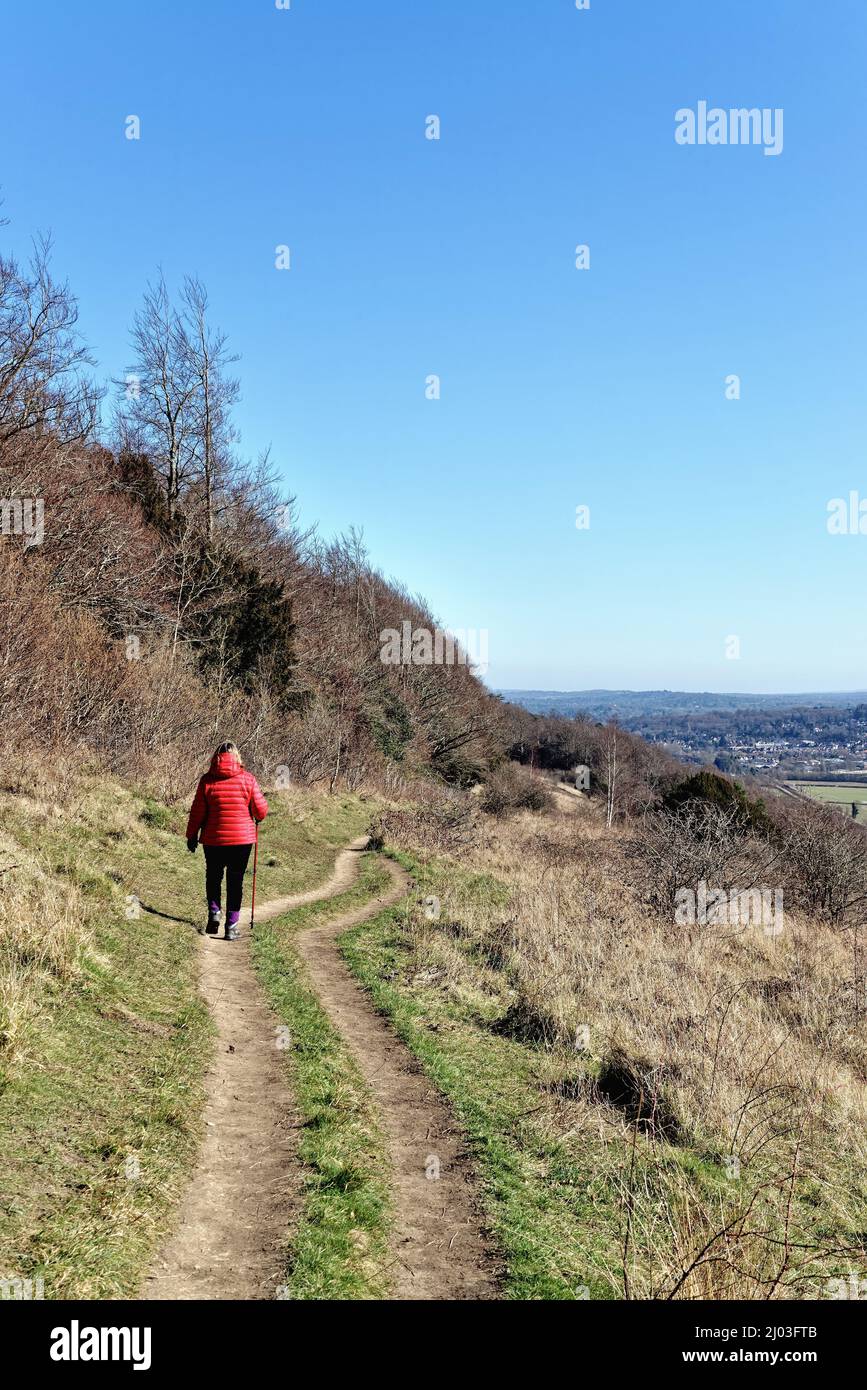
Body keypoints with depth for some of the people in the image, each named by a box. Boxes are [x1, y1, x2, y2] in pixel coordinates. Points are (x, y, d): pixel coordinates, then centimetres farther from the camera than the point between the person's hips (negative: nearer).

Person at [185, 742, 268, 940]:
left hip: (214, 839, 0)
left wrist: (192, 836, 10)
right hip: (242, 838, 0)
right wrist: (257, 819, 19)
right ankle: (231, 924, 5)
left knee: (213, 877, 20)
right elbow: (261, 810, -3)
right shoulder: (248, 779, -5)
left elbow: (197, 812, -1)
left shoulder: (207, 780, -5)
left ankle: (214, 910, 1)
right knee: (235, 881, 8)